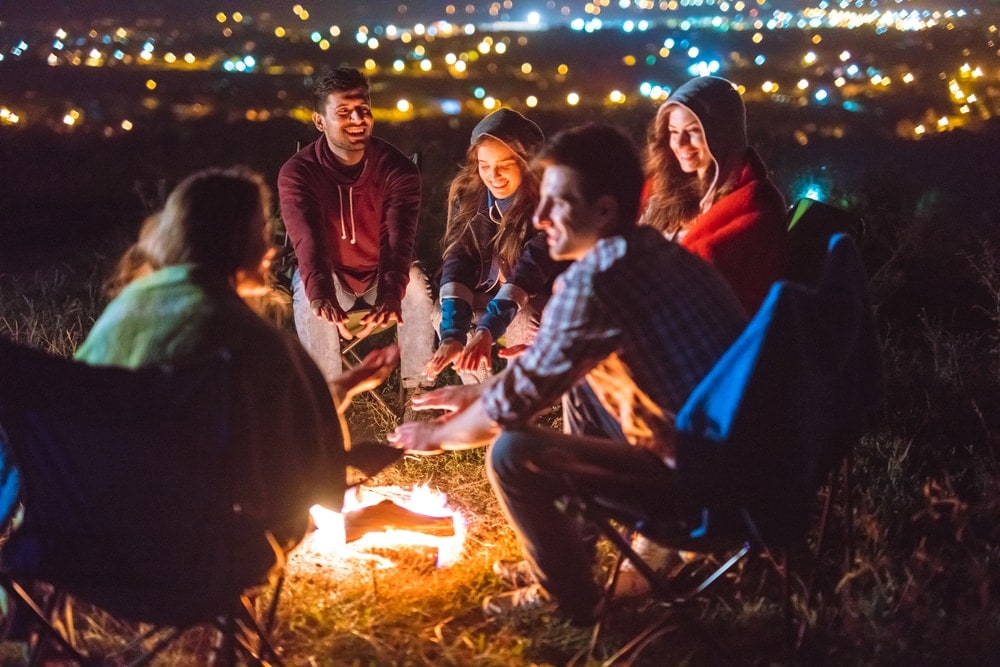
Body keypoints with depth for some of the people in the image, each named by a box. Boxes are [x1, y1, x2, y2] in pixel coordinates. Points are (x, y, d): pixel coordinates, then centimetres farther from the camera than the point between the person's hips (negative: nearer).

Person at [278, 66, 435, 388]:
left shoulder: (397, 168, -19)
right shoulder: (297, 173, -20)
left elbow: (398, 240, -34)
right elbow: (308, 241, -37)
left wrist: (390, 295, -55)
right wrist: (321, 296, -59)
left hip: (383, 277, 1)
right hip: (329, 276, 0)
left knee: (416, 284, -31)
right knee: (307, 295, -33)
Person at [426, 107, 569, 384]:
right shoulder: (466, 193, -13)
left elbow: (533, 266, -36)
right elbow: (457, 261, -22)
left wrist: (487, 330, -50)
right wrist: (452, 335, -37)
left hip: (542, 296, -5)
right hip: (489, 293, 5)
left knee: (523, 321, -33)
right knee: (442, 316, -19)